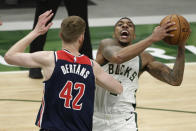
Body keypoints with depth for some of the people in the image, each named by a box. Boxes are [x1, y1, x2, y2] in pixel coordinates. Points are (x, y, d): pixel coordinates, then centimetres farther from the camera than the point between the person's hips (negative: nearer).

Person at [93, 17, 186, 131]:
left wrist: (181, 46, -11)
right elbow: (117, 57, -30)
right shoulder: (106, 44, -6)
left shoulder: (143, 58, 3)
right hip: (96, 118, -1)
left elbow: (175, 80, -1)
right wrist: (152, 38, -29)